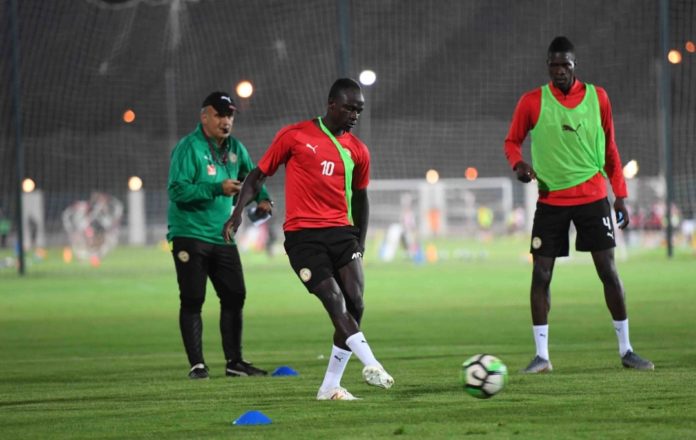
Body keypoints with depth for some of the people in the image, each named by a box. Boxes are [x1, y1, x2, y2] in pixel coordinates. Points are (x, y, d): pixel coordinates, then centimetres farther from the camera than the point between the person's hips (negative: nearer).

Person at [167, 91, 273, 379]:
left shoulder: (234, 148, 10)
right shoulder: (189, 147, -11)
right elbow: (177, 190, -19)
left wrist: (261, 198, 2)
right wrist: (218, 188, -26)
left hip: (223, 237, 7)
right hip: (190, 235, -7)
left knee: (235, 296, 5)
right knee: (192, 300, -4)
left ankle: (234, 361, 14)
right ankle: (196, 364, 0)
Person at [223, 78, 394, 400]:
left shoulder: (357, 151, 12)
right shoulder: (294, 136, 0)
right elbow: (259, 175, 7)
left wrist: (360, 243, 20)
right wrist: (238, 211, -6)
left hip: (341, 232, 4)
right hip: (303, 235, -4)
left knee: (355, 304, -9)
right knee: (335, 301, -19)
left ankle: (330, 386, 0)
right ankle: (371, 365, -25)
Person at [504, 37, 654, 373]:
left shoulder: (597, 98, 3)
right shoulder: (532, 102, -1)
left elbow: (609, 149, 10)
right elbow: (512, 142, 8)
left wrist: (620, 195, 6)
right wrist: (518, 163, -15)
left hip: (592, 197, 0)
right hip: (551, 201, 0)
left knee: (608, 270, -2)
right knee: (541, 274, -5)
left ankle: (626, 350, 7)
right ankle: (541, 355, 2)